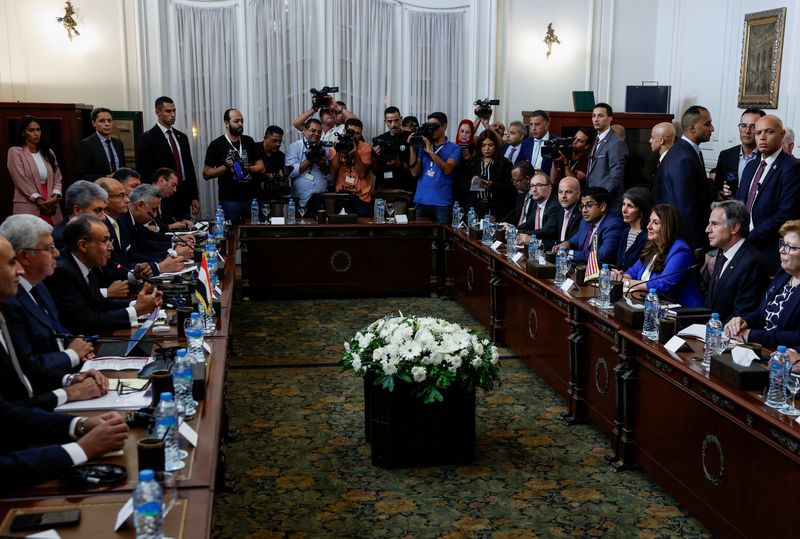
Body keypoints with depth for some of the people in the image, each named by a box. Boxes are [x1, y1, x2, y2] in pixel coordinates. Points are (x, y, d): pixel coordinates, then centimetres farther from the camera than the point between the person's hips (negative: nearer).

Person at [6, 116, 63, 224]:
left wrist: (55, 196, -8)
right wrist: (39, 200, -15)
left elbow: (57, 178, 12)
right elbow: (21, 180, -8)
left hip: (50, 207, 4)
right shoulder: (15, 152, 2)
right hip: (28, 208, -4)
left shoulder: (48, 152, 18)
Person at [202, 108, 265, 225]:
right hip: (229, 201, -4)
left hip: (251, 198, 4)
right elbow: (206, 174, -3)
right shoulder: (216, 145, -2)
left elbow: (261, 167, 7)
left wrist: (247, 168, -12)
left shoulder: (249, 141, 10)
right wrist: (226, 167, -17)